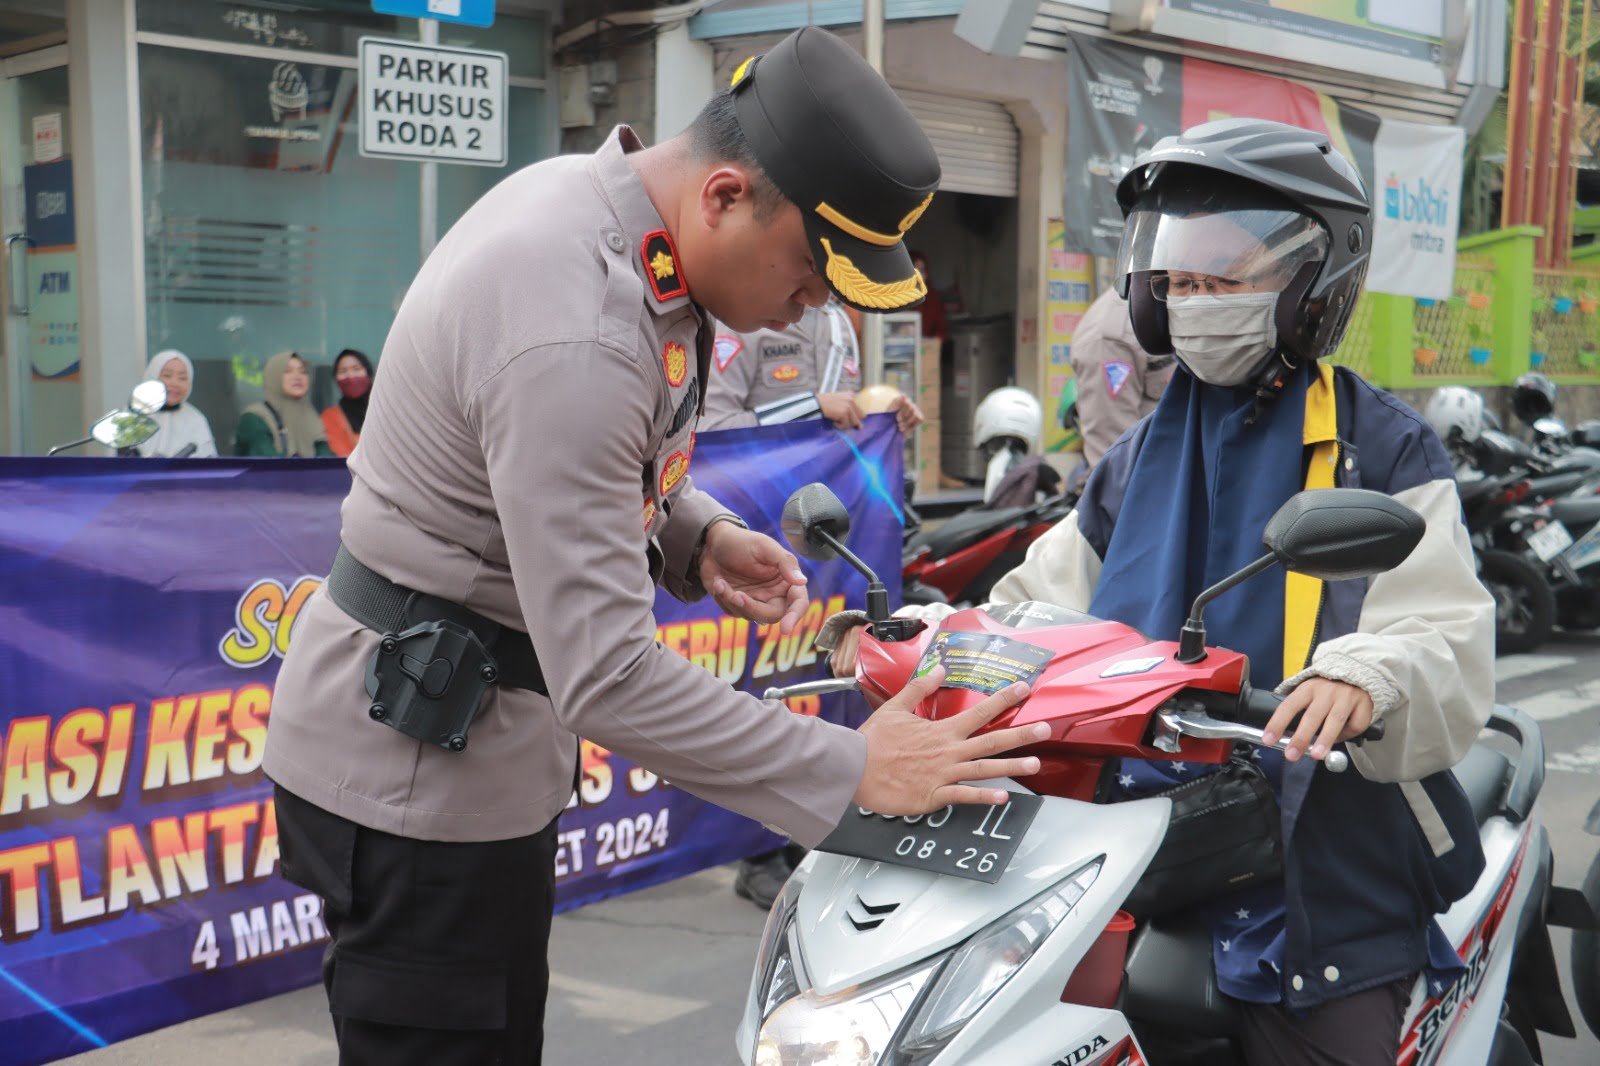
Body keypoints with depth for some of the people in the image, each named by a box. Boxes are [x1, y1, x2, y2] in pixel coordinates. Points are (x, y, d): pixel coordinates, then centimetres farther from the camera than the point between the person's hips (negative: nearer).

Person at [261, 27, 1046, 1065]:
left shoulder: (593, 195, 1)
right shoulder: (575, 340, -31)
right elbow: (606, 675, -31)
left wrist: (700, 536, -2)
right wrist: (849, 772, -26)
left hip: (475, 736, 10)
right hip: (417, 773, -10)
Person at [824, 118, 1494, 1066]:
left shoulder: (1384, 453, -2)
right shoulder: (1136, 464, 15)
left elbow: (1447, 644, -13)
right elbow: (1039, 609, 15)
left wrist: (1361, 680, -35)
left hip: (1321, 887, -4)